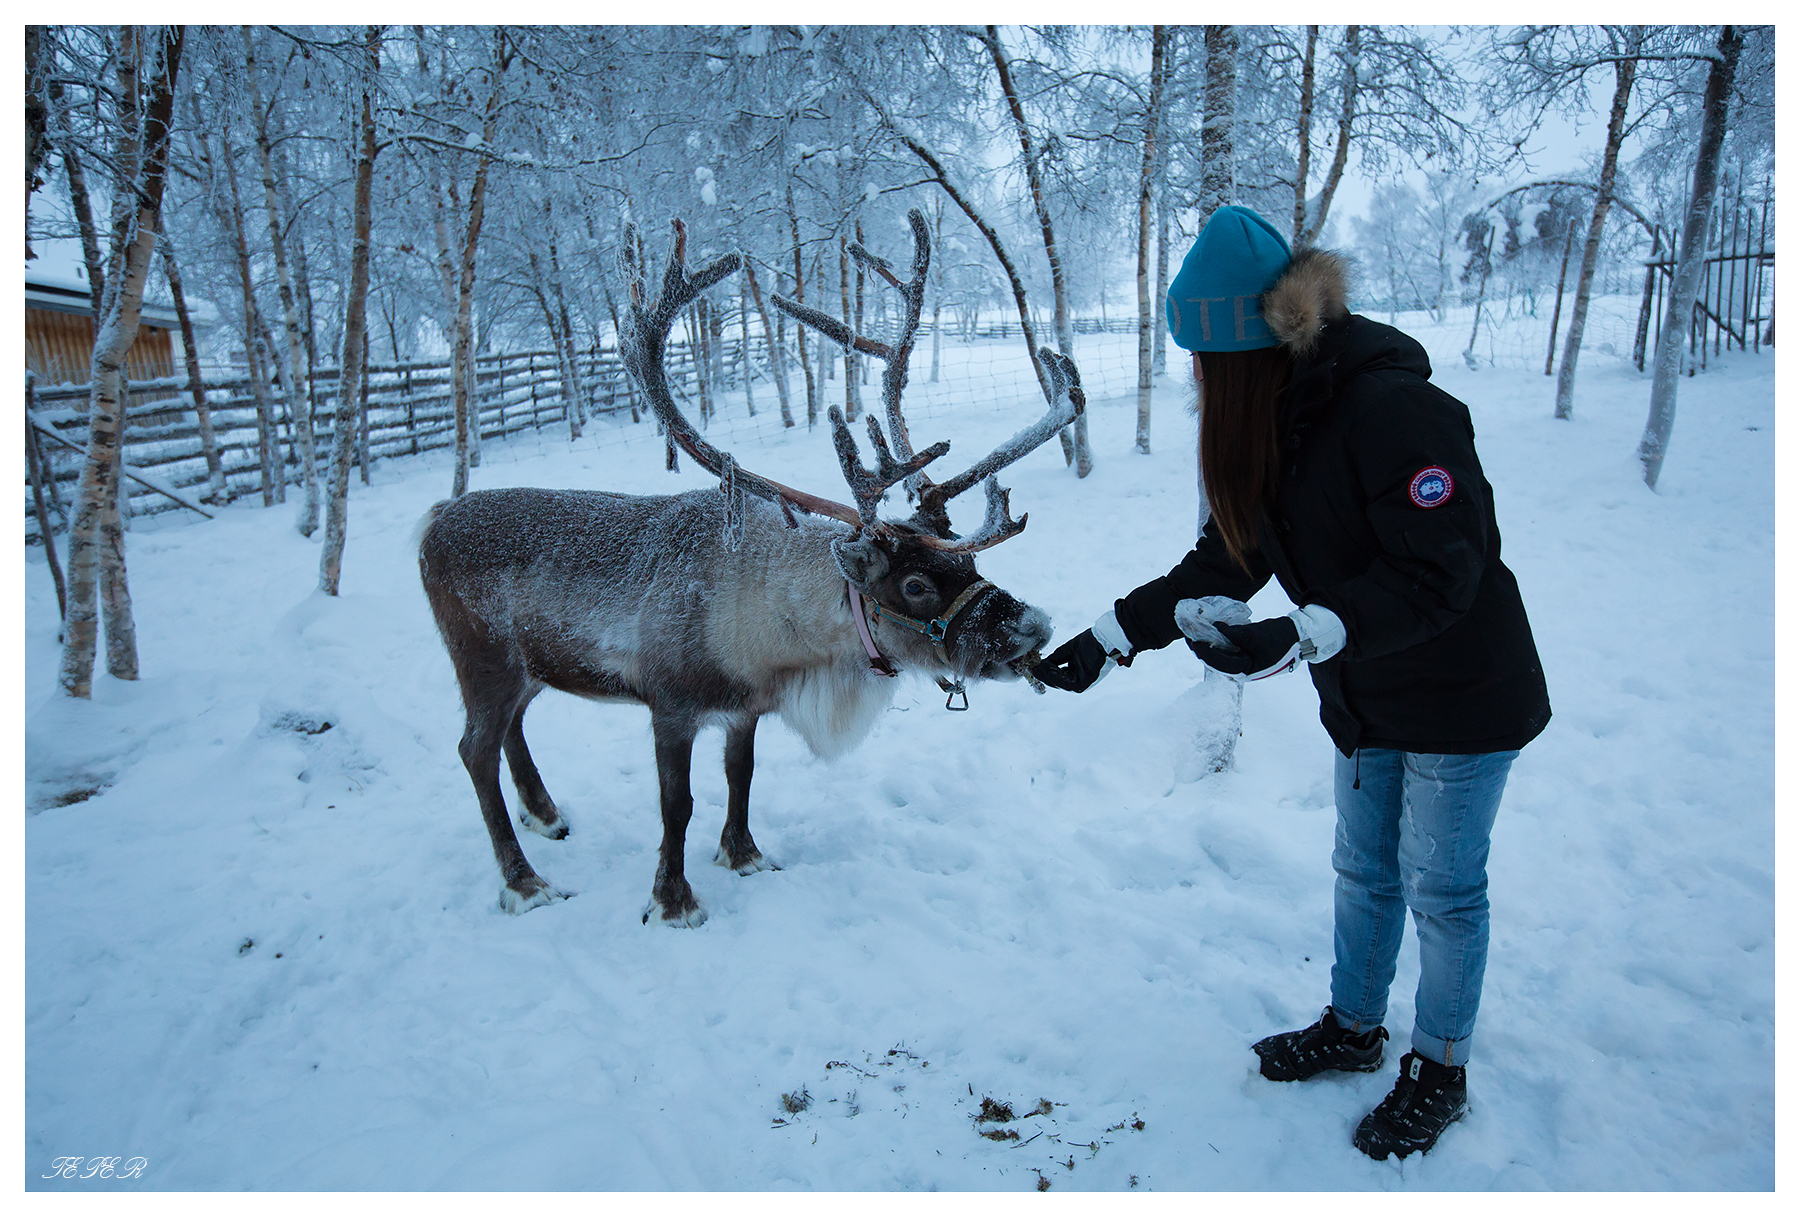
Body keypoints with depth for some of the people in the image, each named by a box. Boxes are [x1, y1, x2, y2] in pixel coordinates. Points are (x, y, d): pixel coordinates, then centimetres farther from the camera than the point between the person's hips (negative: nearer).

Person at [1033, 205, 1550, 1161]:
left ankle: (1440, 1072, 30)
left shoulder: (1389, 408, -29)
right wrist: (1112, 637, -6)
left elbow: (1440, 572, -30)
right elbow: (1222, 562, 0)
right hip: (1366, 698, 8)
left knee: (1441, 886, 8)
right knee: (1362, 871, 20)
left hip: (1462, 697, -7)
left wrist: (1297, 639, -39)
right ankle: (1353, 1027, 41)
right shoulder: (1264, 424, -2)